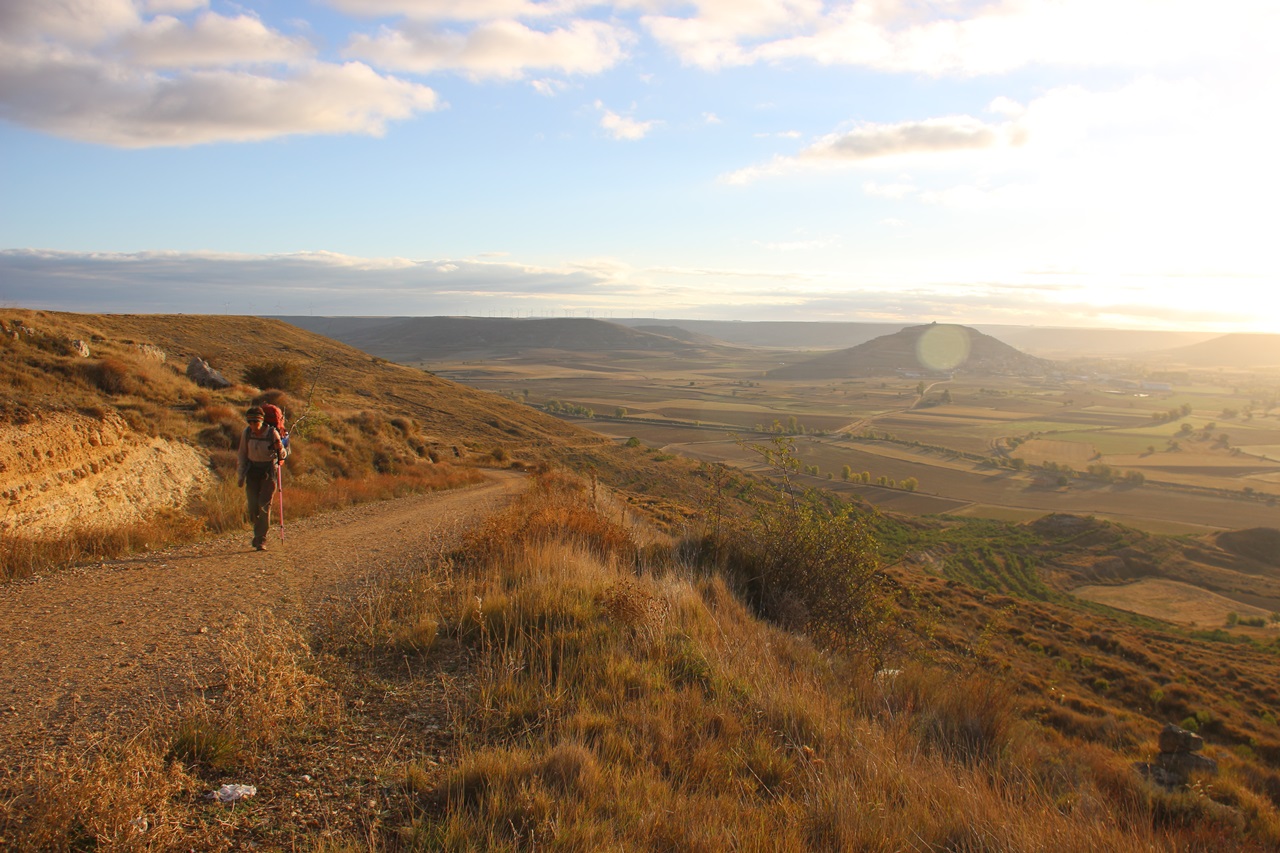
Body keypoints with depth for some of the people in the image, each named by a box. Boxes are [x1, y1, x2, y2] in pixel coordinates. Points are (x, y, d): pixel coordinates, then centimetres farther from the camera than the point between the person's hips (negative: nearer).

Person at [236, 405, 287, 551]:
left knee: (264, 505, -12)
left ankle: (261, 539, -7)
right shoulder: (246, 433, -4)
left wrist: (279, 449, -30)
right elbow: (243, 454, 7)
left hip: (269, 471, -3)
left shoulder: (272, 433, -13)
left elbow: (283, 455, -6)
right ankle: (259, 532, 25)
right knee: (253, 507, -1)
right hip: (253, 471, 3)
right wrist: (241, 476, 7)